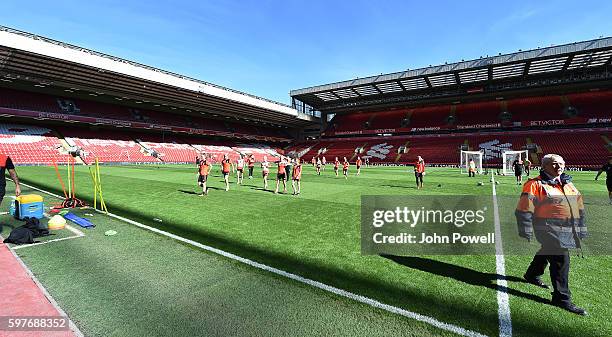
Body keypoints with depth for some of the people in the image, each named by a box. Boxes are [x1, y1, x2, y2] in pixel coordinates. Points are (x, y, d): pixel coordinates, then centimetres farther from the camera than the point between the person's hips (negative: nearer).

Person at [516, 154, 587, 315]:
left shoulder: (568, 184, 15)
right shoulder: (535, 184, -9)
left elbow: (580, 207, 23)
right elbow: (524, 210, -13)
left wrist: (582, 229, 20)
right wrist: (526, 232, -15)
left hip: (569, 231, 8)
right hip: (549, 229, -8)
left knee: (546, 252, 22)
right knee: (561, 260, -9)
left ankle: (532, 275, 43)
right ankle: (562, 298, 4)